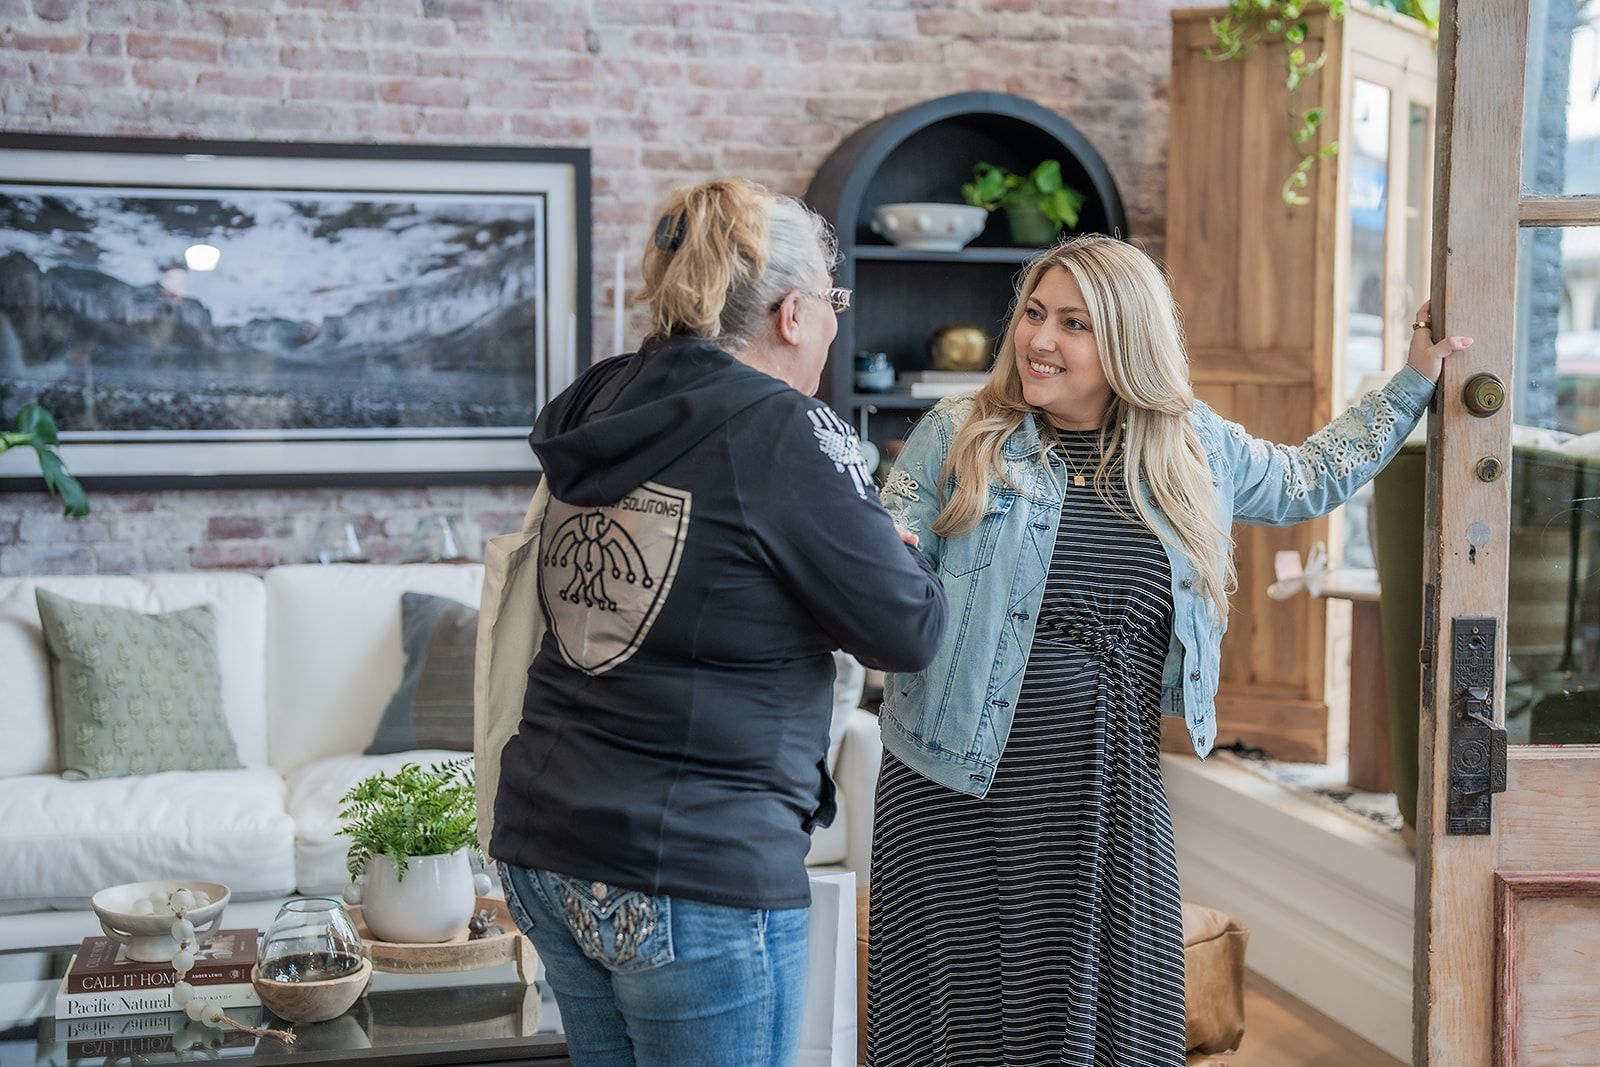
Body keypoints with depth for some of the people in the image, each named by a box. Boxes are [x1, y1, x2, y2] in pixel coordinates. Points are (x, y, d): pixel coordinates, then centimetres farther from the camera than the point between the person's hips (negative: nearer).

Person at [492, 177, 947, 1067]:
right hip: (698, 865, -7)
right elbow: (910, 630, -10)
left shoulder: (599, 409, 7)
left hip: (550, 842, 8)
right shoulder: (781, 432, -14)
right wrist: (903, 555, 11)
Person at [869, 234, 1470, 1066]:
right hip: (964, 801, -2)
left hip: (1112, 806, 3)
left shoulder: (1192, 448, 8)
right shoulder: (957, 437, 0)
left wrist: (1416, 377, 24)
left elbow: (1308, 481, 25)